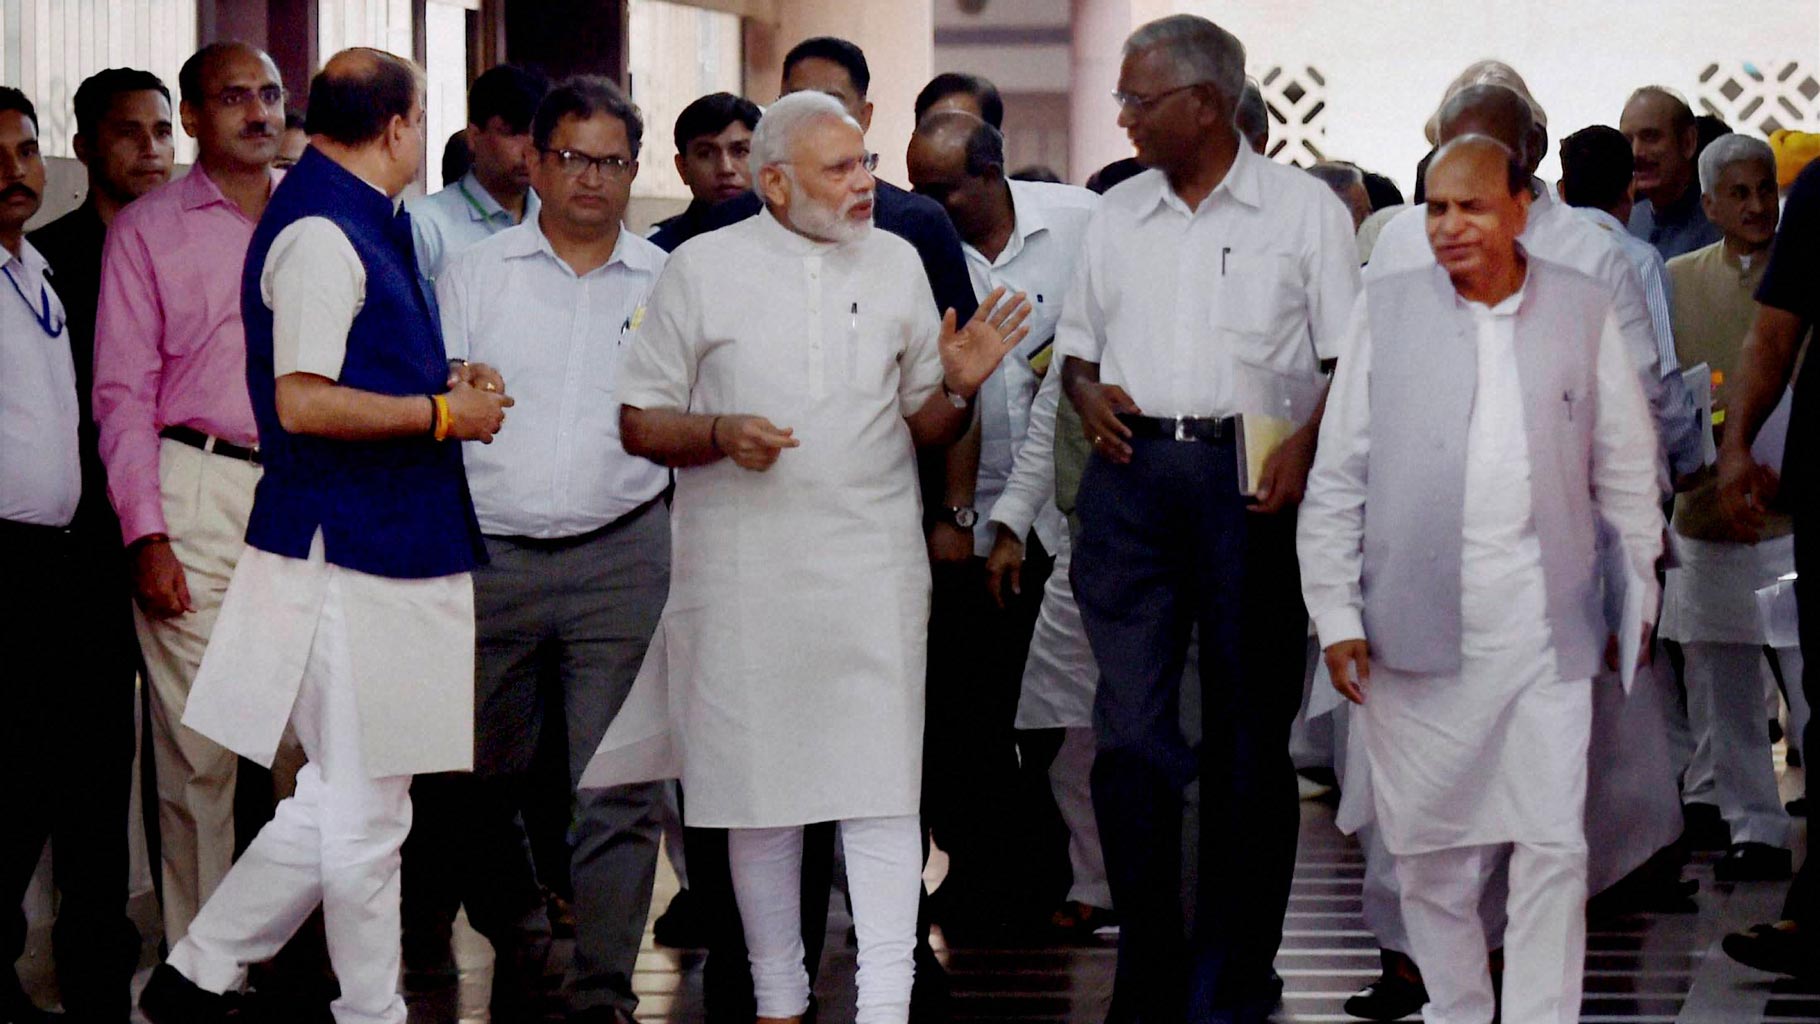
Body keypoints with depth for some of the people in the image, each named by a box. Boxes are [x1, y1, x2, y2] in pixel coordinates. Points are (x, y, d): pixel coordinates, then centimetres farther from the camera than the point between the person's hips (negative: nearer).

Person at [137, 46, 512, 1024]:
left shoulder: (362, 223, 16)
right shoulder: (321, 234, -15)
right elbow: (304, 402, -22)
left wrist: (443, 386, 13)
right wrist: (444, 412, -13)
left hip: (383, 542, 10)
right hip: (348, 550, -10)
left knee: (344, 804, 13)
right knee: (362, 814, -2)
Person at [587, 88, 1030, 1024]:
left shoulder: (895, 264, 10)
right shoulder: (702, 268, 1)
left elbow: (923, 427, 14)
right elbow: (639, 423, 3)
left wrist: (958, 386, -7)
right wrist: (719, 436, -15)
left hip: (874, 568, 1)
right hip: (742, 570, -1)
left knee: (882, 784, -7)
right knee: (760, 785, 6)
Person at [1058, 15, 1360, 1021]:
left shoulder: (1304, 208, 5)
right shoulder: (1117, 215, 16)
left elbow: (1356, 358, 2)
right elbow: (1076, 343, 24)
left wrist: (1309, 440, -14)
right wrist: (1087, 393, 1)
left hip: (1252, 478, -3)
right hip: (1132, 474, 3)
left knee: (1249, 731, 2)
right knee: (1129, 725, -3)